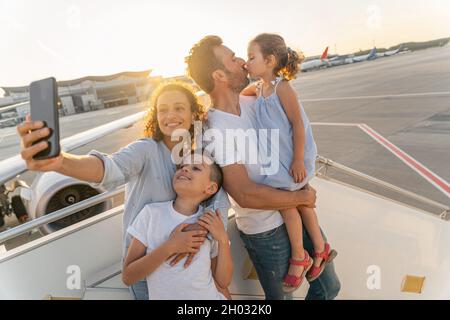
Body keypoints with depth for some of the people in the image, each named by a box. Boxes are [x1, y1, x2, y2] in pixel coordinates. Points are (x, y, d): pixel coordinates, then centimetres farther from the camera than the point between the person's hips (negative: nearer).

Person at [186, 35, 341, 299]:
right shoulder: (215, 131, -23)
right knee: (281, 296, 15)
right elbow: (246, 195, -27)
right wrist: (303, 197, -15)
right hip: (267, 233, -7)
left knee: (329, 288, 22)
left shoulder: (250, 102, -1)